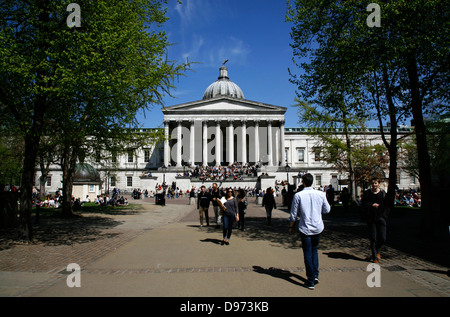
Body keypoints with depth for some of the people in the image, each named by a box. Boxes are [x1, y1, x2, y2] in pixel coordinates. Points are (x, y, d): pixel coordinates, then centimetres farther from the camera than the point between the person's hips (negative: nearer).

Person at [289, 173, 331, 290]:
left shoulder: (298, 195, -12)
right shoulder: (321, 194, -5)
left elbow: (294, 214, -6)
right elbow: (327, 210, 7)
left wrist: (291, 226, 8)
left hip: (305, 228, -3)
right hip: (318, 227, 3)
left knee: (308, 253, 6)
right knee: (314, 250, 23)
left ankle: (311, 281, 11)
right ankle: (315, 275, 22)